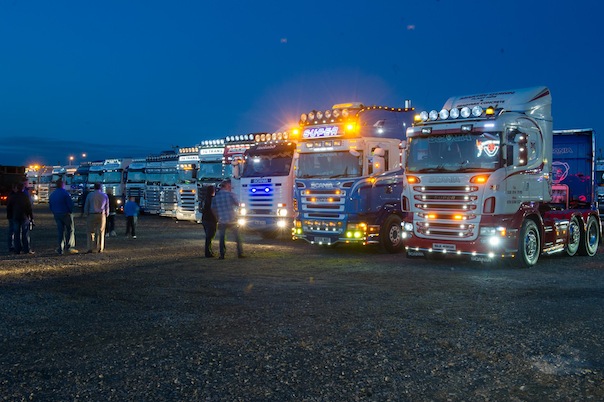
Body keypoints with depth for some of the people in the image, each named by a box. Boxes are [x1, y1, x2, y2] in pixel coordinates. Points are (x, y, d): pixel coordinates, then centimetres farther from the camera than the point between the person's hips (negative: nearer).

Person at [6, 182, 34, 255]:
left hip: (15, 218, 3)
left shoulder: (13, 196, 4)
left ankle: (17, 250, 7)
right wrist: (31, 217, -3)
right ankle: (27, 250, -1)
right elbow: (29, 208, -7)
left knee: (17, 234, 7)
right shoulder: (25, 196, -6)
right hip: (24, 217, -3)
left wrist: (10, 216, 18)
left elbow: (8, 208, 9)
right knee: (25, 234, 0)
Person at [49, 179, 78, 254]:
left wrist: (55, 212, 19)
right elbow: (70, 204, -16)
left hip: (57, 215, 6)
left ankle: (61, 249, 7)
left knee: (60, 231, 9)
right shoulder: (65, 193, -12)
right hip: (66, 214, -6)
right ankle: (69, 246, -8)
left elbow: (50, 206, 15)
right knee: (70, 230, 2)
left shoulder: (52, 194, 11)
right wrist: (71, 211, -1)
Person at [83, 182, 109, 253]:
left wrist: (86, 215, 14)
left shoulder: (90, 195, 1)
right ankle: (100, 249, 2)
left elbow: (86, 206, 3)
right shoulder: (105, 195, 6)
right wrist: (106, 215, 20)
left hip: (92, 215, -1)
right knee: (100, 232, 5)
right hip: (102, 215, 1)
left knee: (90, 232, 5)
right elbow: (107, 207, 9)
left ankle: (90, 248, -1)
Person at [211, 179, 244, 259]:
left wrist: (217, 218, 15)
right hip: (232, 219, -2)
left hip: (222, 220, 2)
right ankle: (240, 253, 11)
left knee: (222, 238, 9)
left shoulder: (216, 196, 3)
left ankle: (222, 255, 5)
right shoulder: (230, 194, -6)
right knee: (238, 237, 10)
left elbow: (213, 209, 3)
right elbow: (237, 204, -2)